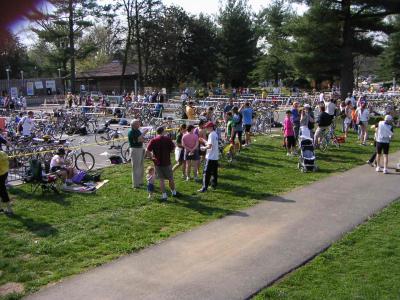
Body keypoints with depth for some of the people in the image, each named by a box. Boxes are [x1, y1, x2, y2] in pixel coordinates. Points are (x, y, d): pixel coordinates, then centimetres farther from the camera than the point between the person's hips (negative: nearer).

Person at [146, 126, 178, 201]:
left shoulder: (153, 140, -5)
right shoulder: (167, 139, -6)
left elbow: (148, 150, -12)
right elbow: (173, 148, -5)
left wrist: (152, 156, 2)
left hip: (158, 163, 1)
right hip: (167, 162, -1)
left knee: (161, 179, 7)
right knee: (170, 178, 15)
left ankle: (164, 195, 5)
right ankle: (173, 192, 30)